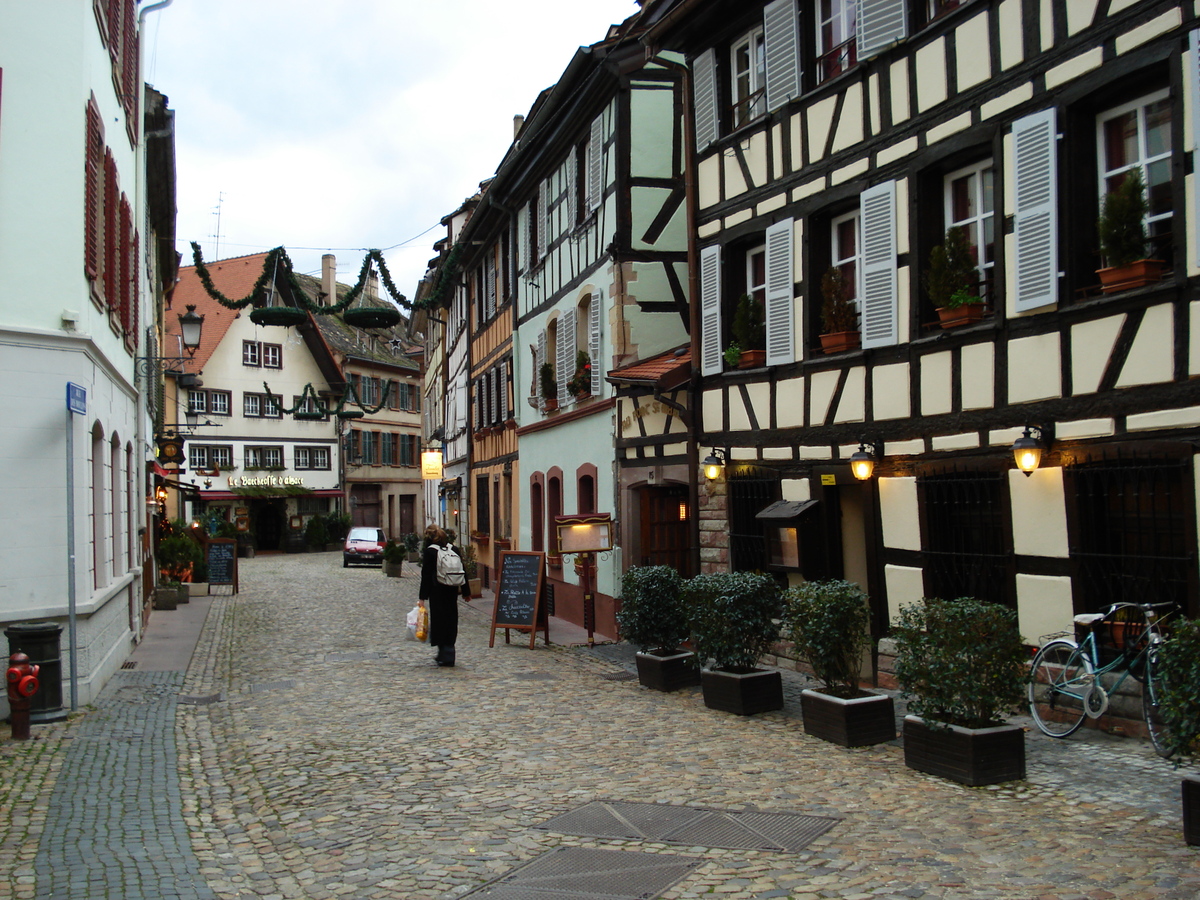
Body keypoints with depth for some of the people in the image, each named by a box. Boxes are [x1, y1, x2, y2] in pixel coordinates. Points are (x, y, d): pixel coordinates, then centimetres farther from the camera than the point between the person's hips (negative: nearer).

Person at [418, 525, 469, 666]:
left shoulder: (430, 551, -8)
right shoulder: (453, 549, 6)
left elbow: (426, 575, -8)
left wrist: (423, 596, -6)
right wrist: (466, 591, 15)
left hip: (437, 592, -5)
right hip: (452, 591, 5)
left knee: (439, 619, 3)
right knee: (451, 620, 12)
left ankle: (445, 655, 1)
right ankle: (447, 654, 19)